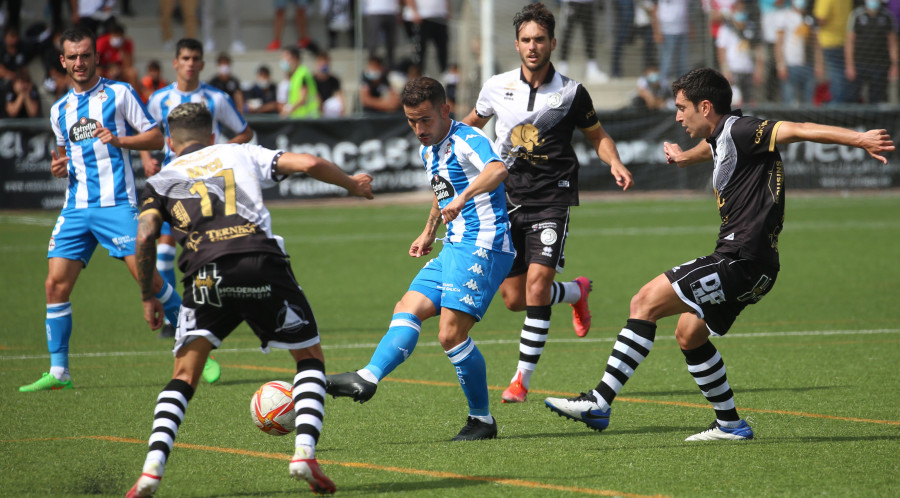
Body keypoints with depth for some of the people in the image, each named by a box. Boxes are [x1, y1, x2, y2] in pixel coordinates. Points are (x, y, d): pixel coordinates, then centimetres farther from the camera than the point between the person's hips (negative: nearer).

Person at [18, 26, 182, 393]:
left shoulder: (119, 93, 0)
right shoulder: (60, 109, 16)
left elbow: (156, 137, 0)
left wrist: (119, 140, -16)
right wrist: (59, 166, 5)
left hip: (116, 203, -5)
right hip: (76, 208, 5)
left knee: (148, 276, -12)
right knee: (56, 284, -4)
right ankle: (58, 372, 3)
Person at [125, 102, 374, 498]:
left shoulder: (162, 180, 22)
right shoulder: (240, 153, 24)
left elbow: (145, 235, 5)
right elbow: (308, 164, 13)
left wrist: (147, 297, 15)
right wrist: (353, 184, 31)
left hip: (207, 273, 0)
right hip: (263, 264, 0)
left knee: (184, 378, 10)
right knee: (310, 358, 17)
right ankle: (305, 453, -1)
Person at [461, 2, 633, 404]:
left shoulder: (572, 93, -2)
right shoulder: (497, 88, 3)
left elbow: (597, 136, 11)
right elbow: (471, 123, 24)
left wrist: (615, 163, -7)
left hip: (552, 200, -3)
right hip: (508, 200, 3)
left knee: (537, 284, -19)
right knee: (514, 298, 4)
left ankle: (522, 378, -10)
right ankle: (578, 291, 36)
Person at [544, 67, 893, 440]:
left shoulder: (738, 131, -12)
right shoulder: (719, 139, 16)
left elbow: (797, 130, -24)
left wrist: (858, 139, -34)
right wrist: (684, 156, 59)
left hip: (741, 262, -10)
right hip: (741, 264, 10)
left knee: (646, 301, -14)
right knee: (689, 335, 20)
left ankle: (599, 402, -17)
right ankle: (730, 425, 26)